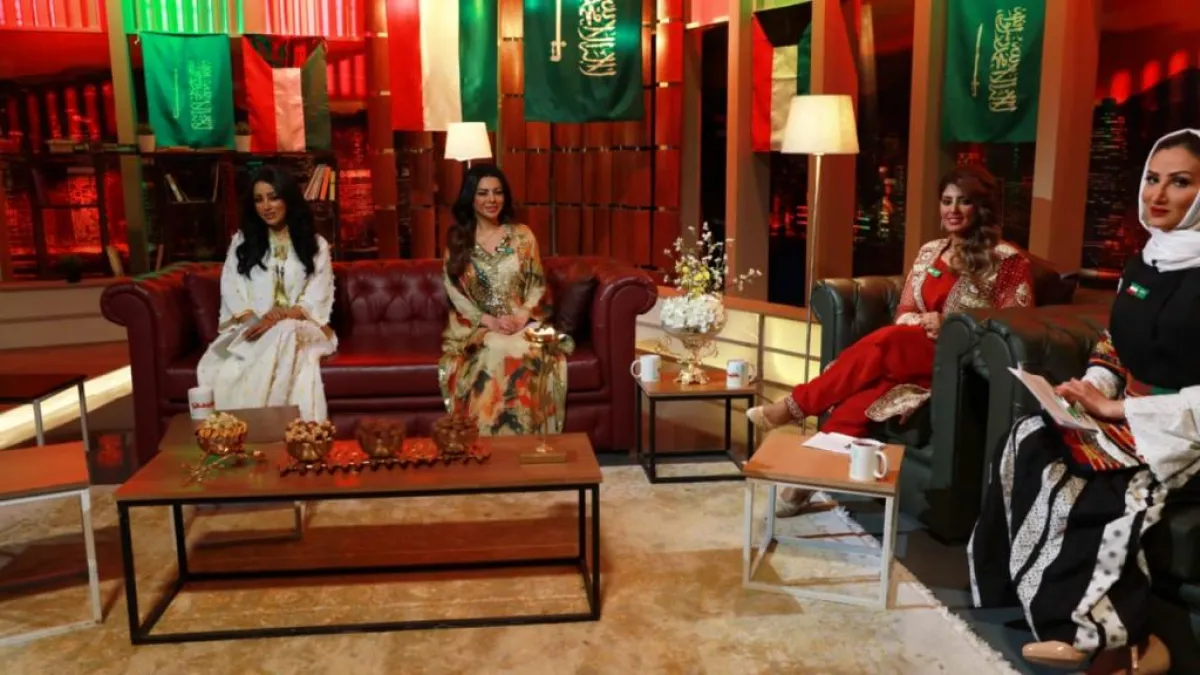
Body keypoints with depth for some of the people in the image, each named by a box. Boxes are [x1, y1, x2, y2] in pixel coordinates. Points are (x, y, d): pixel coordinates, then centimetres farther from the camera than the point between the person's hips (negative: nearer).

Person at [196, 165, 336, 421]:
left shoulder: (315, 244, 13)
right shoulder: (241, 242, 18)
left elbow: (318, 298, 1)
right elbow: (231, 291, 6)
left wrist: (282, 319, -19)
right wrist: (255, 321, -15)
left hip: (300, 328, -1)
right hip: (251, 329, 1)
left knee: (284, 334, -40)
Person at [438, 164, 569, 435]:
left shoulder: (522, 235, 8)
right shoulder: (456, 240, 5)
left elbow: (537, 284, 5)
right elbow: (455, 292, -1)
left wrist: (520, 317, -14)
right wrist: (490, 321, -14)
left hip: (522, 324, 1)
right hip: (477, 327, -1)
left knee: (522, 353, -34)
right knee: (495, 353, -35)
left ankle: (524, 441, -25)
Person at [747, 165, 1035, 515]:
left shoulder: (1007, 259, 0)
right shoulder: (930, 251, 17)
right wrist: (924, 323, -9)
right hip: (909, 355, 5)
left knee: (884, 341, -35)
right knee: (859, 398, -30)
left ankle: (794, 406, -28)